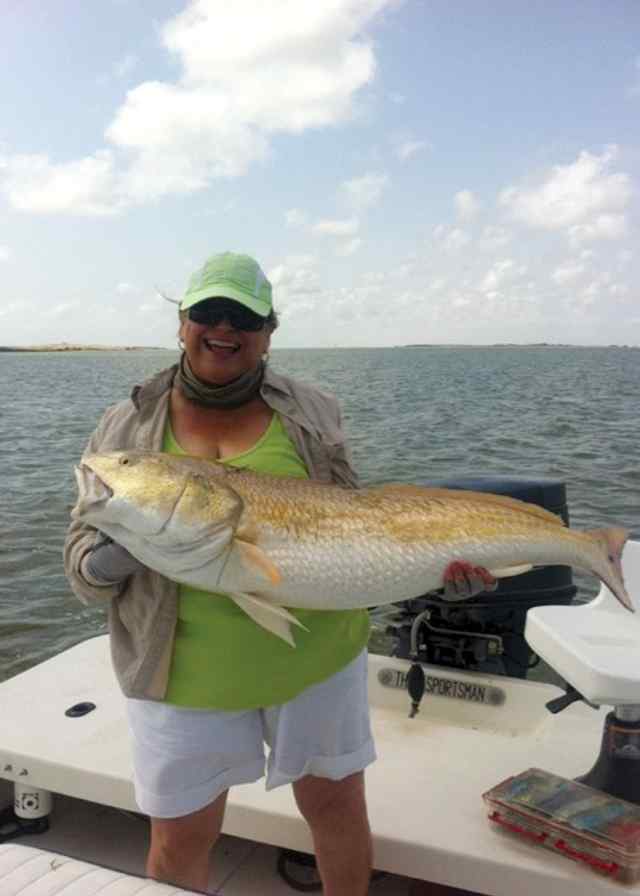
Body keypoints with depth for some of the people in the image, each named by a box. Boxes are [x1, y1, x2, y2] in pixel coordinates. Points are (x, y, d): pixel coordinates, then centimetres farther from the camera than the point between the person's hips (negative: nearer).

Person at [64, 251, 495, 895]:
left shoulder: (311, 412, 2)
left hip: (318, 657, 1)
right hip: (184, 675, 0)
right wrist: (107, 559, -21)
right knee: (179, 844, 14)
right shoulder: (126, 429, 0)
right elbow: (83, 562, 2)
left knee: (337, 805, 19)